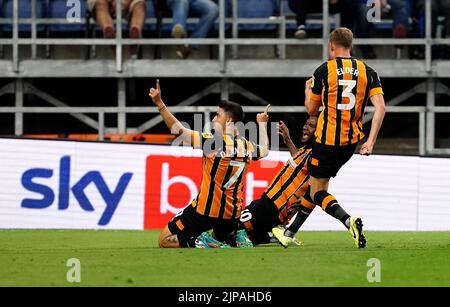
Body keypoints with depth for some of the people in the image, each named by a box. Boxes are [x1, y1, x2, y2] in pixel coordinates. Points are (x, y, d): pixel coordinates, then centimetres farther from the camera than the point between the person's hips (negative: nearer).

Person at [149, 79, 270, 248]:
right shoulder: (246, 146, 2)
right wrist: (262, 124, 42)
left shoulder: (214, 142, -17)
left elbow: (178, 130, -23)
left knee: (165, 240, -1)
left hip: (205, 209, -6)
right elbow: (264, 150, 27)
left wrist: (159, 104, -22)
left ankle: (194, 245, -24)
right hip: (232, 214, 6)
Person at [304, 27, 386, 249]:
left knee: (317, 192, 1)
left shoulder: (324, 70, -5)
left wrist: (308, 90, 27)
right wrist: (370, 141, -9)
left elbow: (311, 109, 5)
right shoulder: (367, 72, 3)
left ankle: (349, 221, -26)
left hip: (327, 141, -5)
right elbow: (380, 107, -9)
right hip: (351, 142, 5)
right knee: (317, 183, 26)